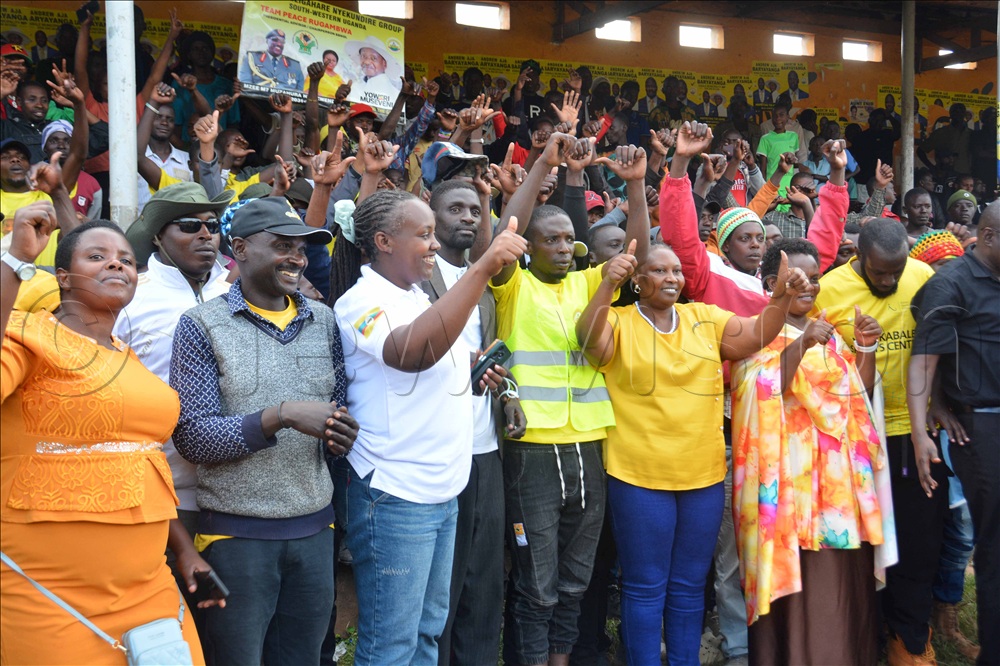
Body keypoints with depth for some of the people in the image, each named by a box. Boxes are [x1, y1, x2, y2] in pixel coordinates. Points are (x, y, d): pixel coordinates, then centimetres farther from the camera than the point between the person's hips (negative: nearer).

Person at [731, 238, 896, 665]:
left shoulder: (828, 333, 15)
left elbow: (859, 395, 12)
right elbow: (764, 392, -19)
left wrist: (865, 348, -2)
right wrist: (800, 344, -30)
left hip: (838, 473, 6)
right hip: (788, 472, -6)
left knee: (842, 575, 8)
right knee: (793, 578, -4)